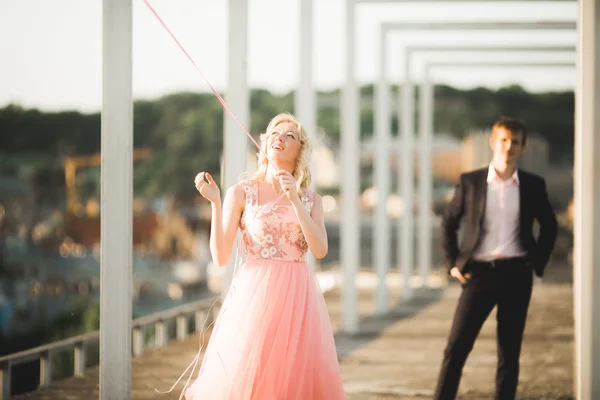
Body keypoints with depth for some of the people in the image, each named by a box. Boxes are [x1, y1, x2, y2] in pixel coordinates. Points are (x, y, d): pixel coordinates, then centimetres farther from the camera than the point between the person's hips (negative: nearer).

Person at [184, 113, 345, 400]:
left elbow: (320, 250, -6)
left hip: (298, 298, 2)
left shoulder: (310, 200, 12)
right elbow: (221, 257, -1)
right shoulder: (241, 192, 5)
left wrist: (294, 199, -10)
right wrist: (215, 203, -10)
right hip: (255, 294, -2)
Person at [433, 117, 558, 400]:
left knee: (509, 352, 5)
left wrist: (539, 263, 9)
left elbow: (549, 226, 18)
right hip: (479, 273, -1)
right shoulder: (470, 182, 3)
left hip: (517, 275, 1)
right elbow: (448, 222, 12)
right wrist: (452, 263, 5)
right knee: (456, 347, -7)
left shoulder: (533, 185, 6)